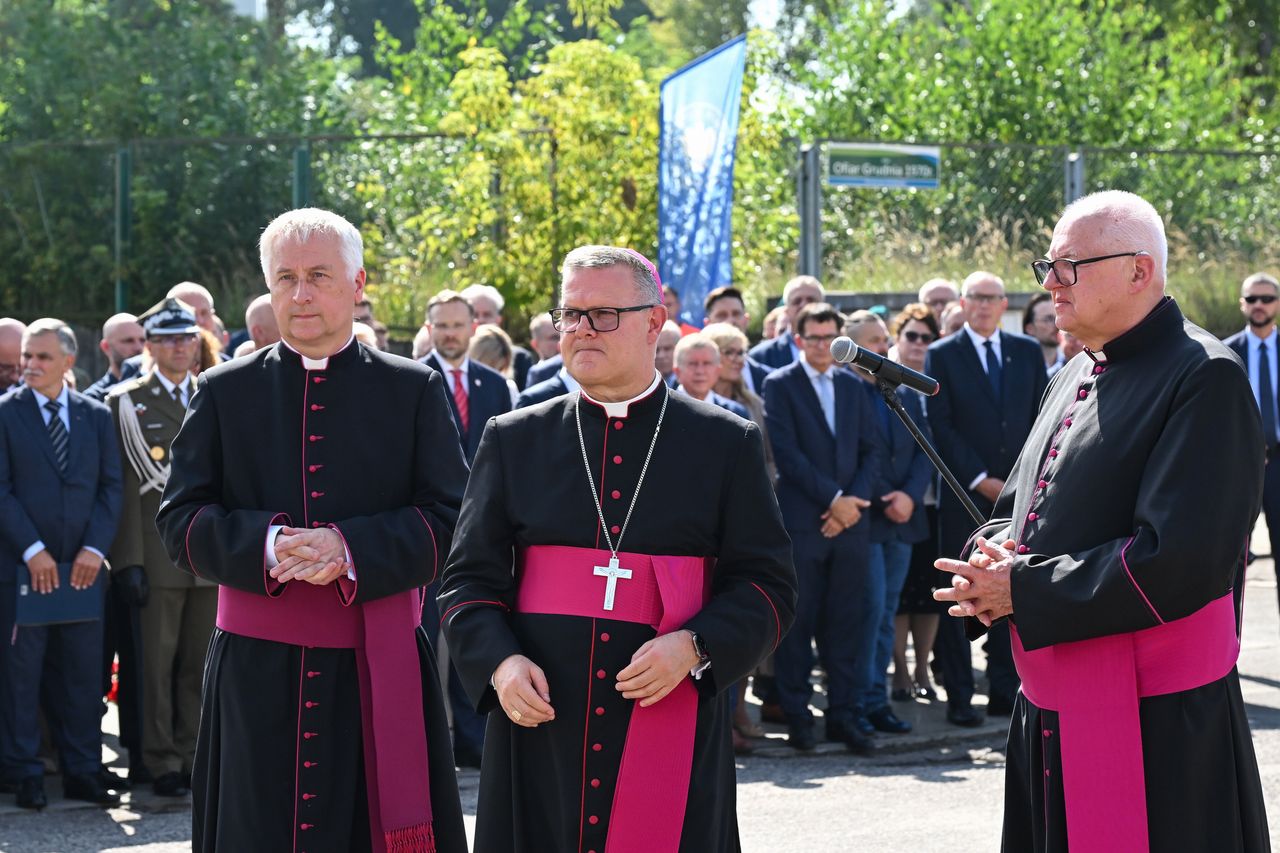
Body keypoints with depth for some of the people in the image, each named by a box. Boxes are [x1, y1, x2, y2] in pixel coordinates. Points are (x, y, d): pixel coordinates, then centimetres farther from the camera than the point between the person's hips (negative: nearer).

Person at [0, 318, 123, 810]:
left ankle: (83, 773, 12)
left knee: (83, 673, 5)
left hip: (82, 566, 3)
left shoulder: (96, 415, 10)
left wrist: (95, 548, -6)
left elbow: (111, 486, 7)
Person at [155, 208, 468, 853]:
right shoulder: (224, 392, 10)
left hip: (381, 674, -1)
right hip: (257, 673, 1)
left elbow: (451, 518, 0)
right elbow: (179, 521, 4)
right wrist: (267, 545, -16)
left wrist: (350, 550, -17)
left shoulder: (413, 390, 7)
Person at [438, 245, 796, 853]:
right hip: (539, 727, 1)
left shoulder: (727, 444, 6)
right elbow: (470, 579, 10)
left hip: (673, 730, -1)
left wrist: (693, 647, -13)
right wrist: (500, 662, -9)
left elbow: (767, 586, 4)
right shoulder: (512, 440, 10)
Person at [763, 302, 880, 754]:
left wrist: (853, 501, -5)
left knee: (848, 623, 3)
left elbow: (871, 451, 11)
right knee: (797, 623, -1)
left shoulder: (853, 387, 15)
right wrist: (832, 498, -12)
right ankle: (796, 715, 7)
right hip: (800, 521, -4)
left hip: (848, 519, 4)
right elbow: (786, 452, -8)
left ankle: (845, 714, 9)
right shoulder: (780, 385, 1)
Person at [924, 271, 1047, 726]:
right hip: (964, 496, -3)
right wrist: (981, 480, -10)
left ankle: (1005, 689, 10)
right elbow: (940, 426, -5)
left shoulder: (1027, 352, 12)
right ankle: (959, 696, 2)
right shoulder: (942, 355, 2)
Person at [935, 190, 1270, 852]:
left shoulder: (1203, 379, -15)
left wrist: (1024, 589, -16)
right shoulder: (1075, 378, 13)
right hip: (1051, 716, 8)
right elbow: (1018, 508, 21)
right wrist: (992, 558, -4)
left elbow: (1183, 559, -23)